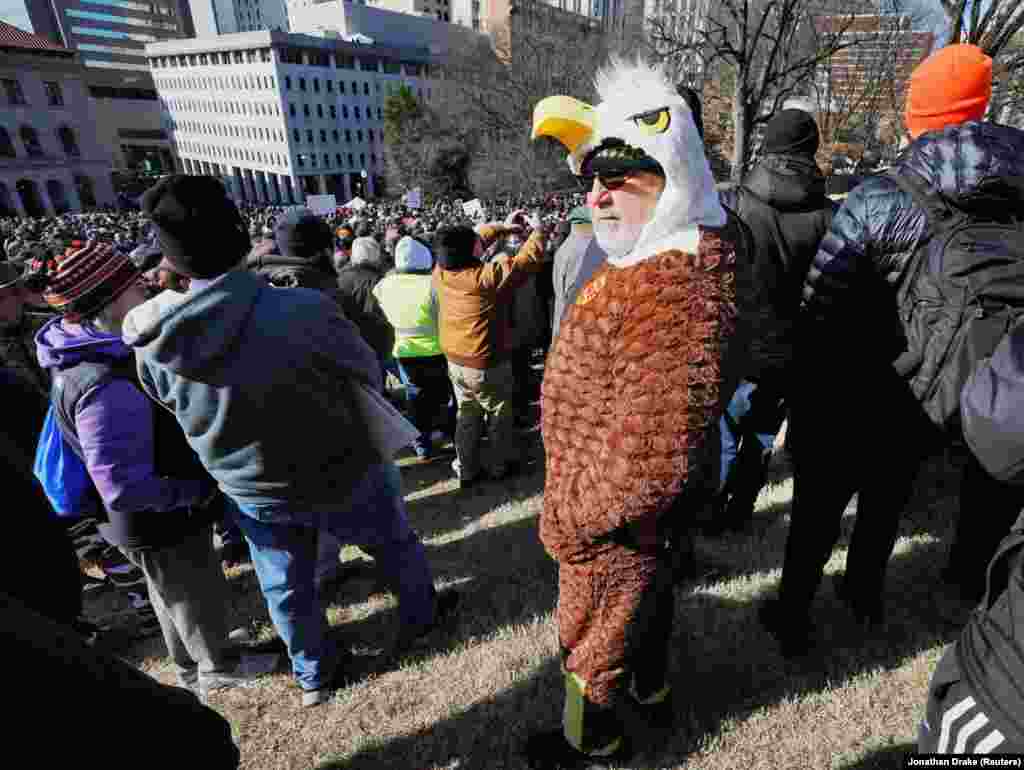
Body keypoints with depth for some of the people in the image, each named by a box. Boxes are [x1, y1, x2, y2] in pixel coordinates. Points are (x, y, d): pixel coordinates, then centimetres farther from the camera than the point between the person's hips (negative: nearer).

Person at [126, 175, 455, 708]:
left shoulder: (152, 340, -16)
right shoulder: (304, 310, -30)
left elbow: (170, 410, 2)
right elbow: (368, 374, -14)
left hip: (252, 491, 4)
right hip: (343, 474, -3)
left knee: (285, 587, 25)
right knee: (396, 546, 24)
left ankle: (314, 676, 46)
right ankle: (420, 615, 49)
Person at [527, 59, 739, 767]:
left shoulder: (671, 290, -34)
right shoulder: (655, 259, 1)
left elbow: (649, 456, -35)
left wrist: (566, 519, -23)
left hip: (612, 528, -9)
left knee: (592, 640, 18)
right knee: (647, 600, 31)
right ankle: (652, 691, 60)